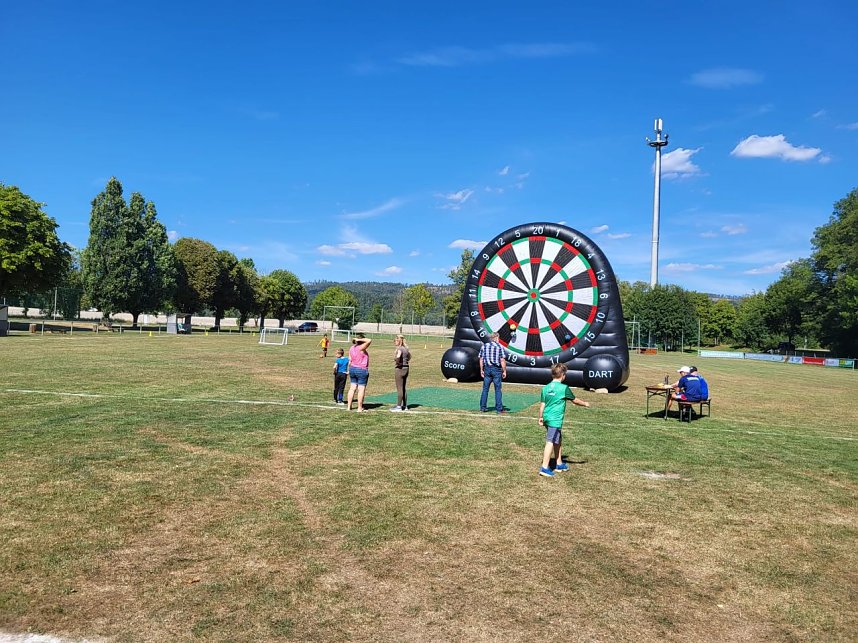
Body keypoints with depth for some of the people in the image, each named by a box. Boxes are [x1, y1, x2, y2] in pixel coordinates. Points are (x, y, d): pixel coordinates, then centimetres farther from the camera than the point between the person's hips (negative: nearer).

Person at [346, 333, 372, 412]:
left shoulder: (352, 348, 6)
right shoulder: (361, 348, -16)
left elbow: (350, 361, 10)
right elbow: (369, 341, -28)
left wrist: (349, 370, 19)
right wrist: (360, 340, -18)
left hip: (352, 369, 7)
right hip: (361, 370, -7)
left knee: (352, 388, 13)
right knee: (361, 389, 0)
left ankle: (349, 406, 16)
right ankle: (360, 408, 2)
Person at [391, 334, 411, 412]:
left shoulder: (399, 349, -16)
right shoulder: (406, 348, 10)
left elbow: (398, 356, -36)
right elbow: (409, 357, 27)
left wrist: (397, 361, -18)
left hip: (399, 369, -8)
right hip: (406, 368, 9)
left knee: (399, 389, -2)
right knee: (403, 388, 15)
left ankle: (399, 406, 3)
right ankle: (405, 406, 19)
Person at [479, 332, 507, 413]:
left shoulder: (483, 346, 7)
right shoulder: (499, 346, -5)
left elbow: (481, 359, 8)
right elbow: (502, 360, -8)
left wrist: (481, 370, 14)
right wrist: (504, 371, -2)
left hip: (487, 369, 3)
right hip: (496, 369, -3)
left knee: (485, 389, 8)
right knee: (497, 389, 2)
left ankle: (483, 407, 10)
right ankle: (499, 408, 4)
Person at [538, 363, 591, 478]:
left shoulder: (546, 388, 6)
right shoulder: (564, 388, -9)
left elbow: (542, 404, 9)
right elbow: (574, 400, 4)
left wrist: (540, 417, 19)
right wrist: (585, 403, 21)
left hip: (547, 418, 7)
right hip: (555, 420, -7)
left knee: (558, 440, 20)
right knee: (550, 442, -6)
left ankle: (559, 464, 31)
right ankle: (545, 468, -7)